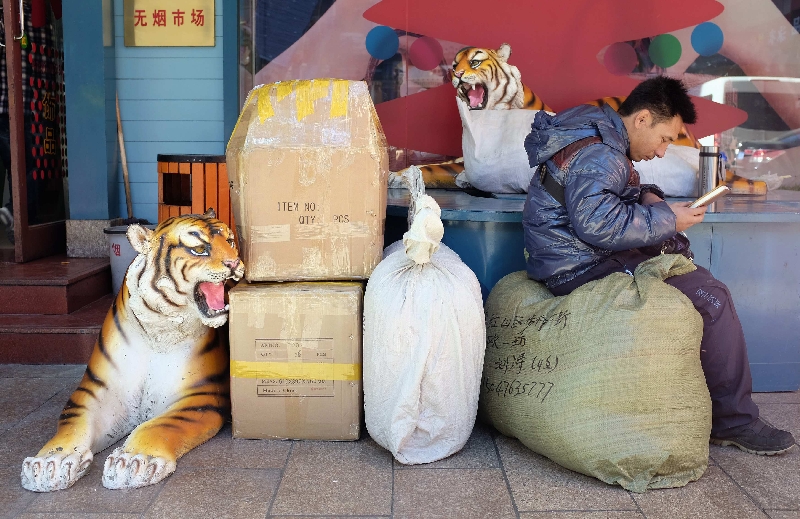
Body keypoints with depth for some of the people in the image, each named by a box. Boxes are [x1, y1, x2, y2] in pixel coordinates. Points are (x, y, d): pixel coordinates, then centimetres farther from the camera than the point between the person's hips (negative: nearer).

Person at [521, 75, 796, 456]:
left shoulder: (597, 133, 15)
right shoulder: (598, 154, -19)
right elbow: (596, 222, -31)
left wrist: (645, 196, 7)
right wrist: (667, 220, -20)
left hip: (574, 261, 11)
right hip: (582, 270, -11)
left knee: (697, 277, 13)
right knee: (711, 298, -14)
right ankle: (734, 422, 1)